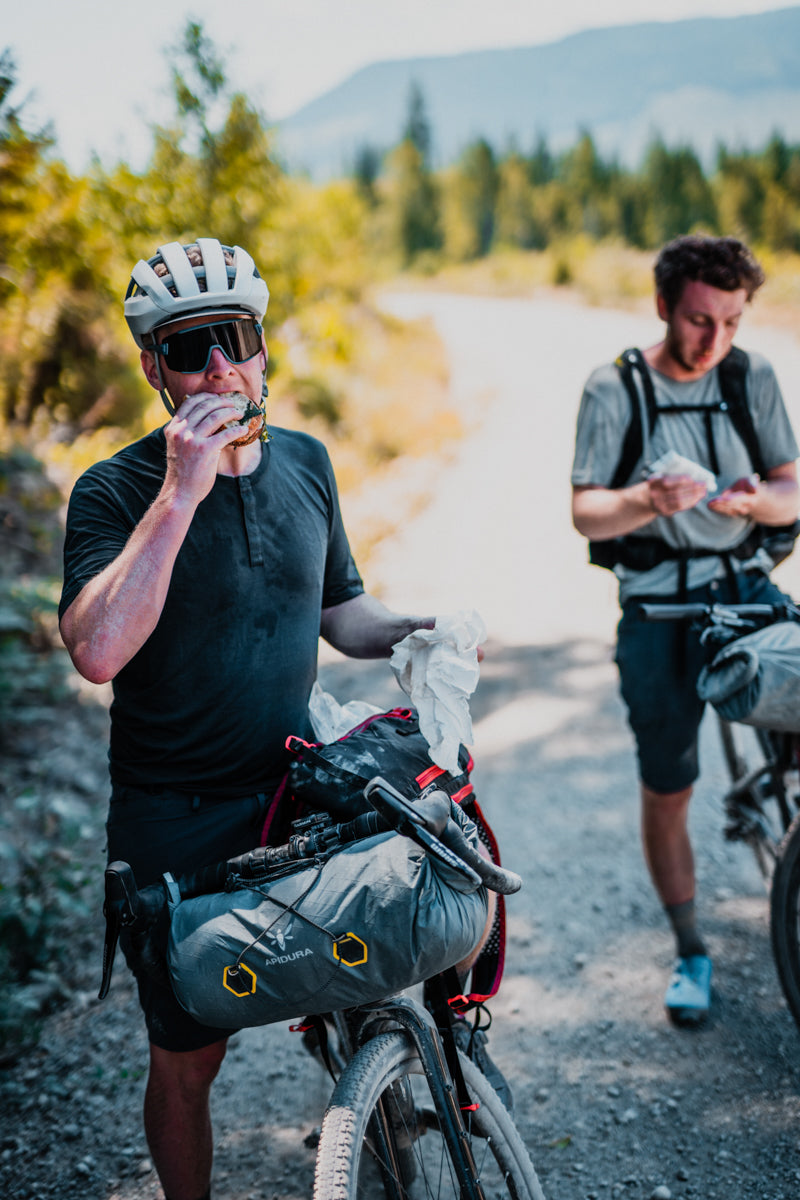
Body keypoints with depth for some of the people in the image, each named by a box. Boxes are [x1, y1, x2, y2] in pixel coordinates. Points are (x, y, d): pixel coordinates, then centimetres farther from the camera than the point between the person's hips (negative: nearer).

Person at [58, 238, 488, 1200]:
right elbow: (98, 649, -29)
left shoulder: (304, 462, 4)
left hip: (302, 792, 4)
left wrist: (412, 628, -3)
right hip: (176, 824, -4)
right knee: (188, 1057, 6)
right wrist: (182, 492, -30)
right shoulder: (116, 491, -12)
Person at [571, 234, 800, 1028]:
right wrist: (651, 500, -31)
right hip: (659, 606, -2)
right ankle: (690, 952, 22)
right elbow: (585, 513, -10)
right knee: (665, 792, 4)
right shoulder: (615, 390, -5)